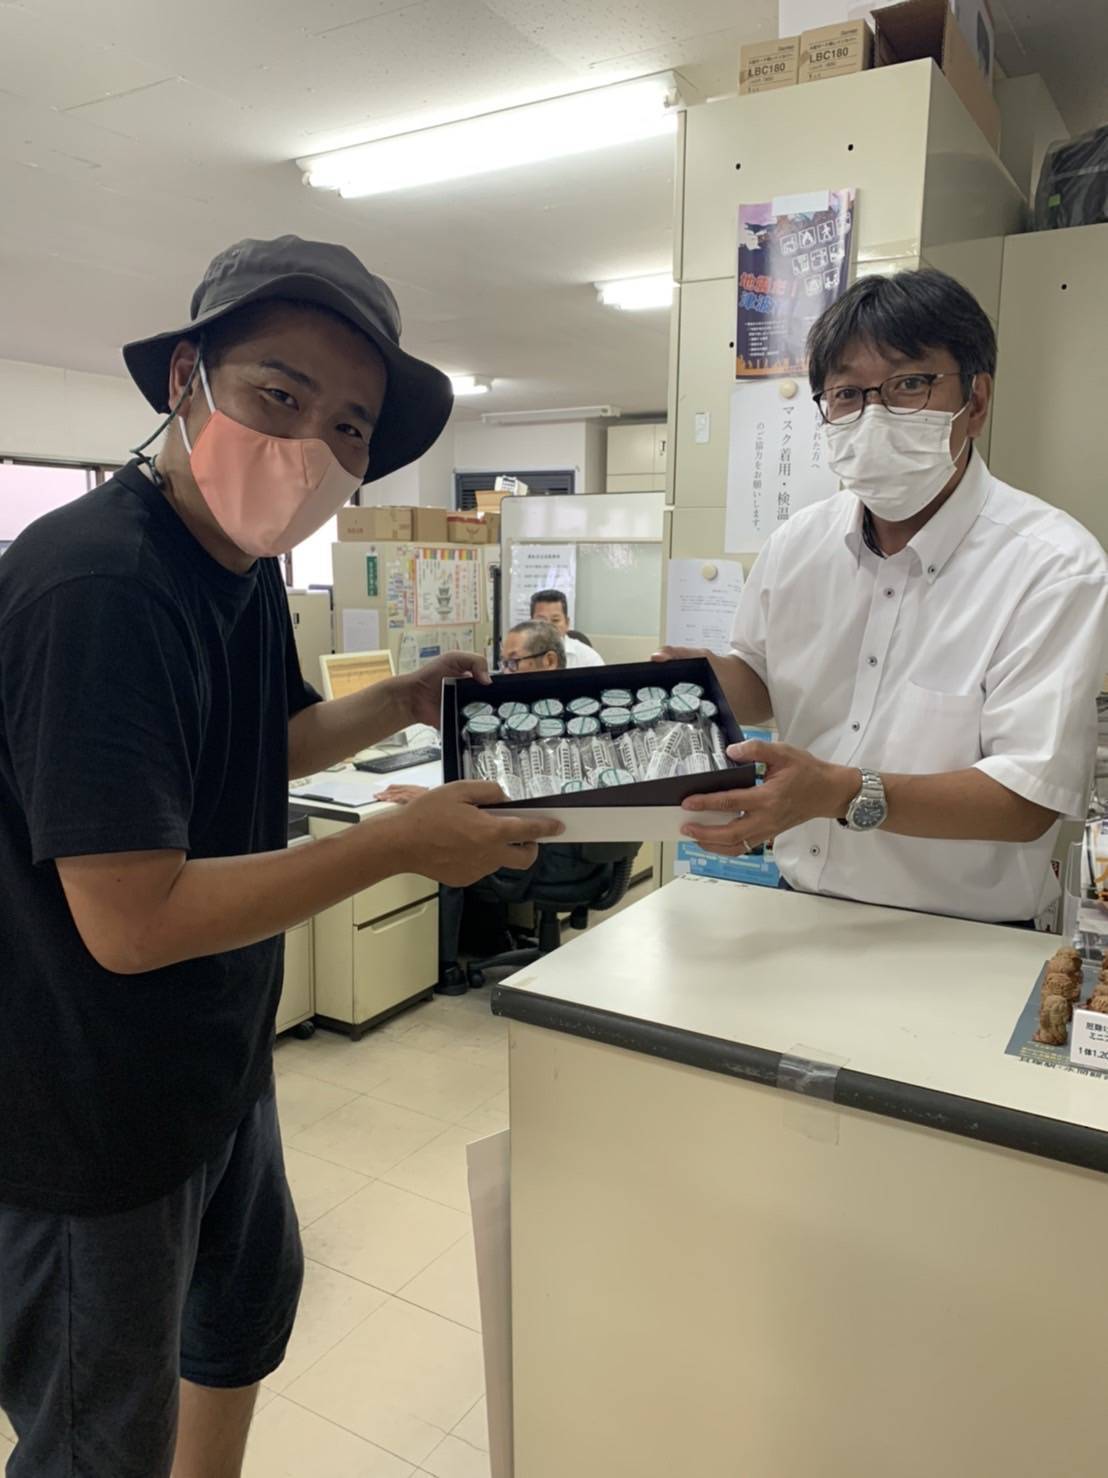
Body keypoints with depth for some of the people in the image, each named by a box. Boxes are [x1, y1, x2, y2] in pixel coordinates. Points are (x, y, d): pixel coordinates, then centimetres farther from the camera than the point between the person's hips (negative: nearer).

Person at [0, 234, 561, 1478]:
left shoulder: (245, 563, 1)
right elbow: (132, 921, -31)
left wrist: (400, 705, 1)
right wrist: (405, 842, -26)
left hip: (213, 1063, 9)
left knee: (252, 1295, 29)